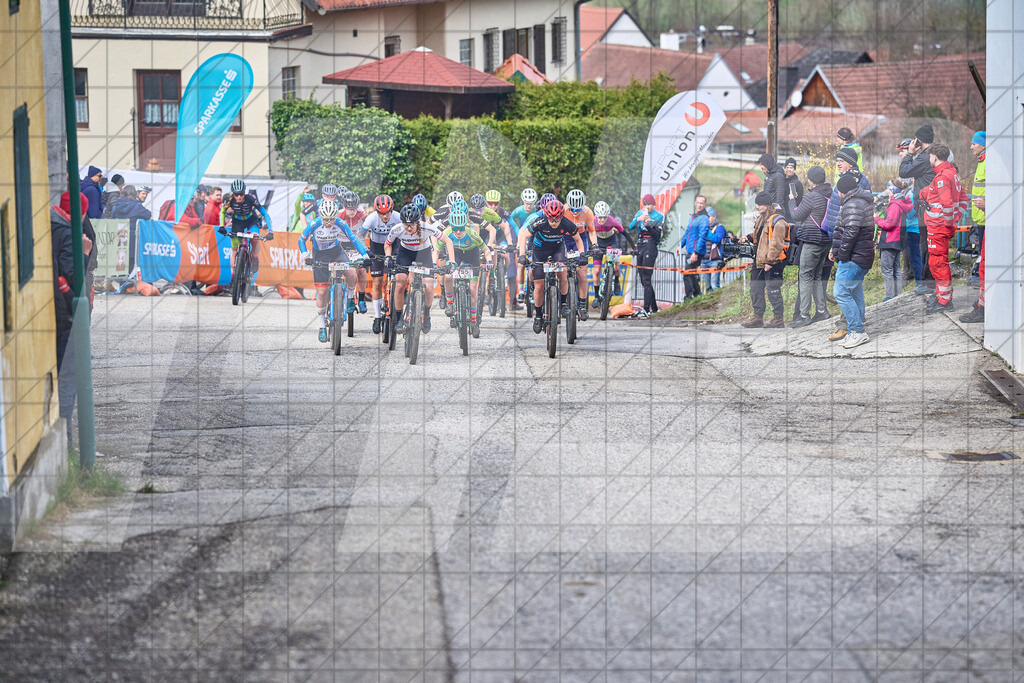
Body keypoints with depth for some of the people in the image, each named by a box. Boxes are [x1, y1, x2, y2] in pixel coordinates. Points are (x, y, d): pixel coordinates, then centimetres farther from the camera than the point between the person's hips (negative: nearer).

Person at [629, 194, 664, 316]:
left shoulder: (659, 216, -1)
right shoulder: (640, 213, 12)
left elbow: (657, 235, -10)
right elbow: (630, 227, -1)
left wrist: (647, 225, -25)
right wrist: (638, 220, -19)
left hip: (650, 247, -6)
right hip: (639, 247, 6)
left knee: (646, 279, -14)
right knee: (643, 280, 8)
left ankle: (646, 309, -18)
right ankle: (654, 308, 16)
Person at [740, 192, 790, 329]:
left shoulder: (777, 221, -17)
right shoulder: (762, 218, 14)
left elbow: (777, 244, -20)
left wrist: (770, 261, -21)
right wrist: (749, 237, 10)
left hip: (772, 262, -10)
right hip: (759, 261, 10)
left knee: (773, 291, -4)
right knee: (755, 288, 13)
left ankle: (778, 318, 4)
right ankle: (758, 317, 21)